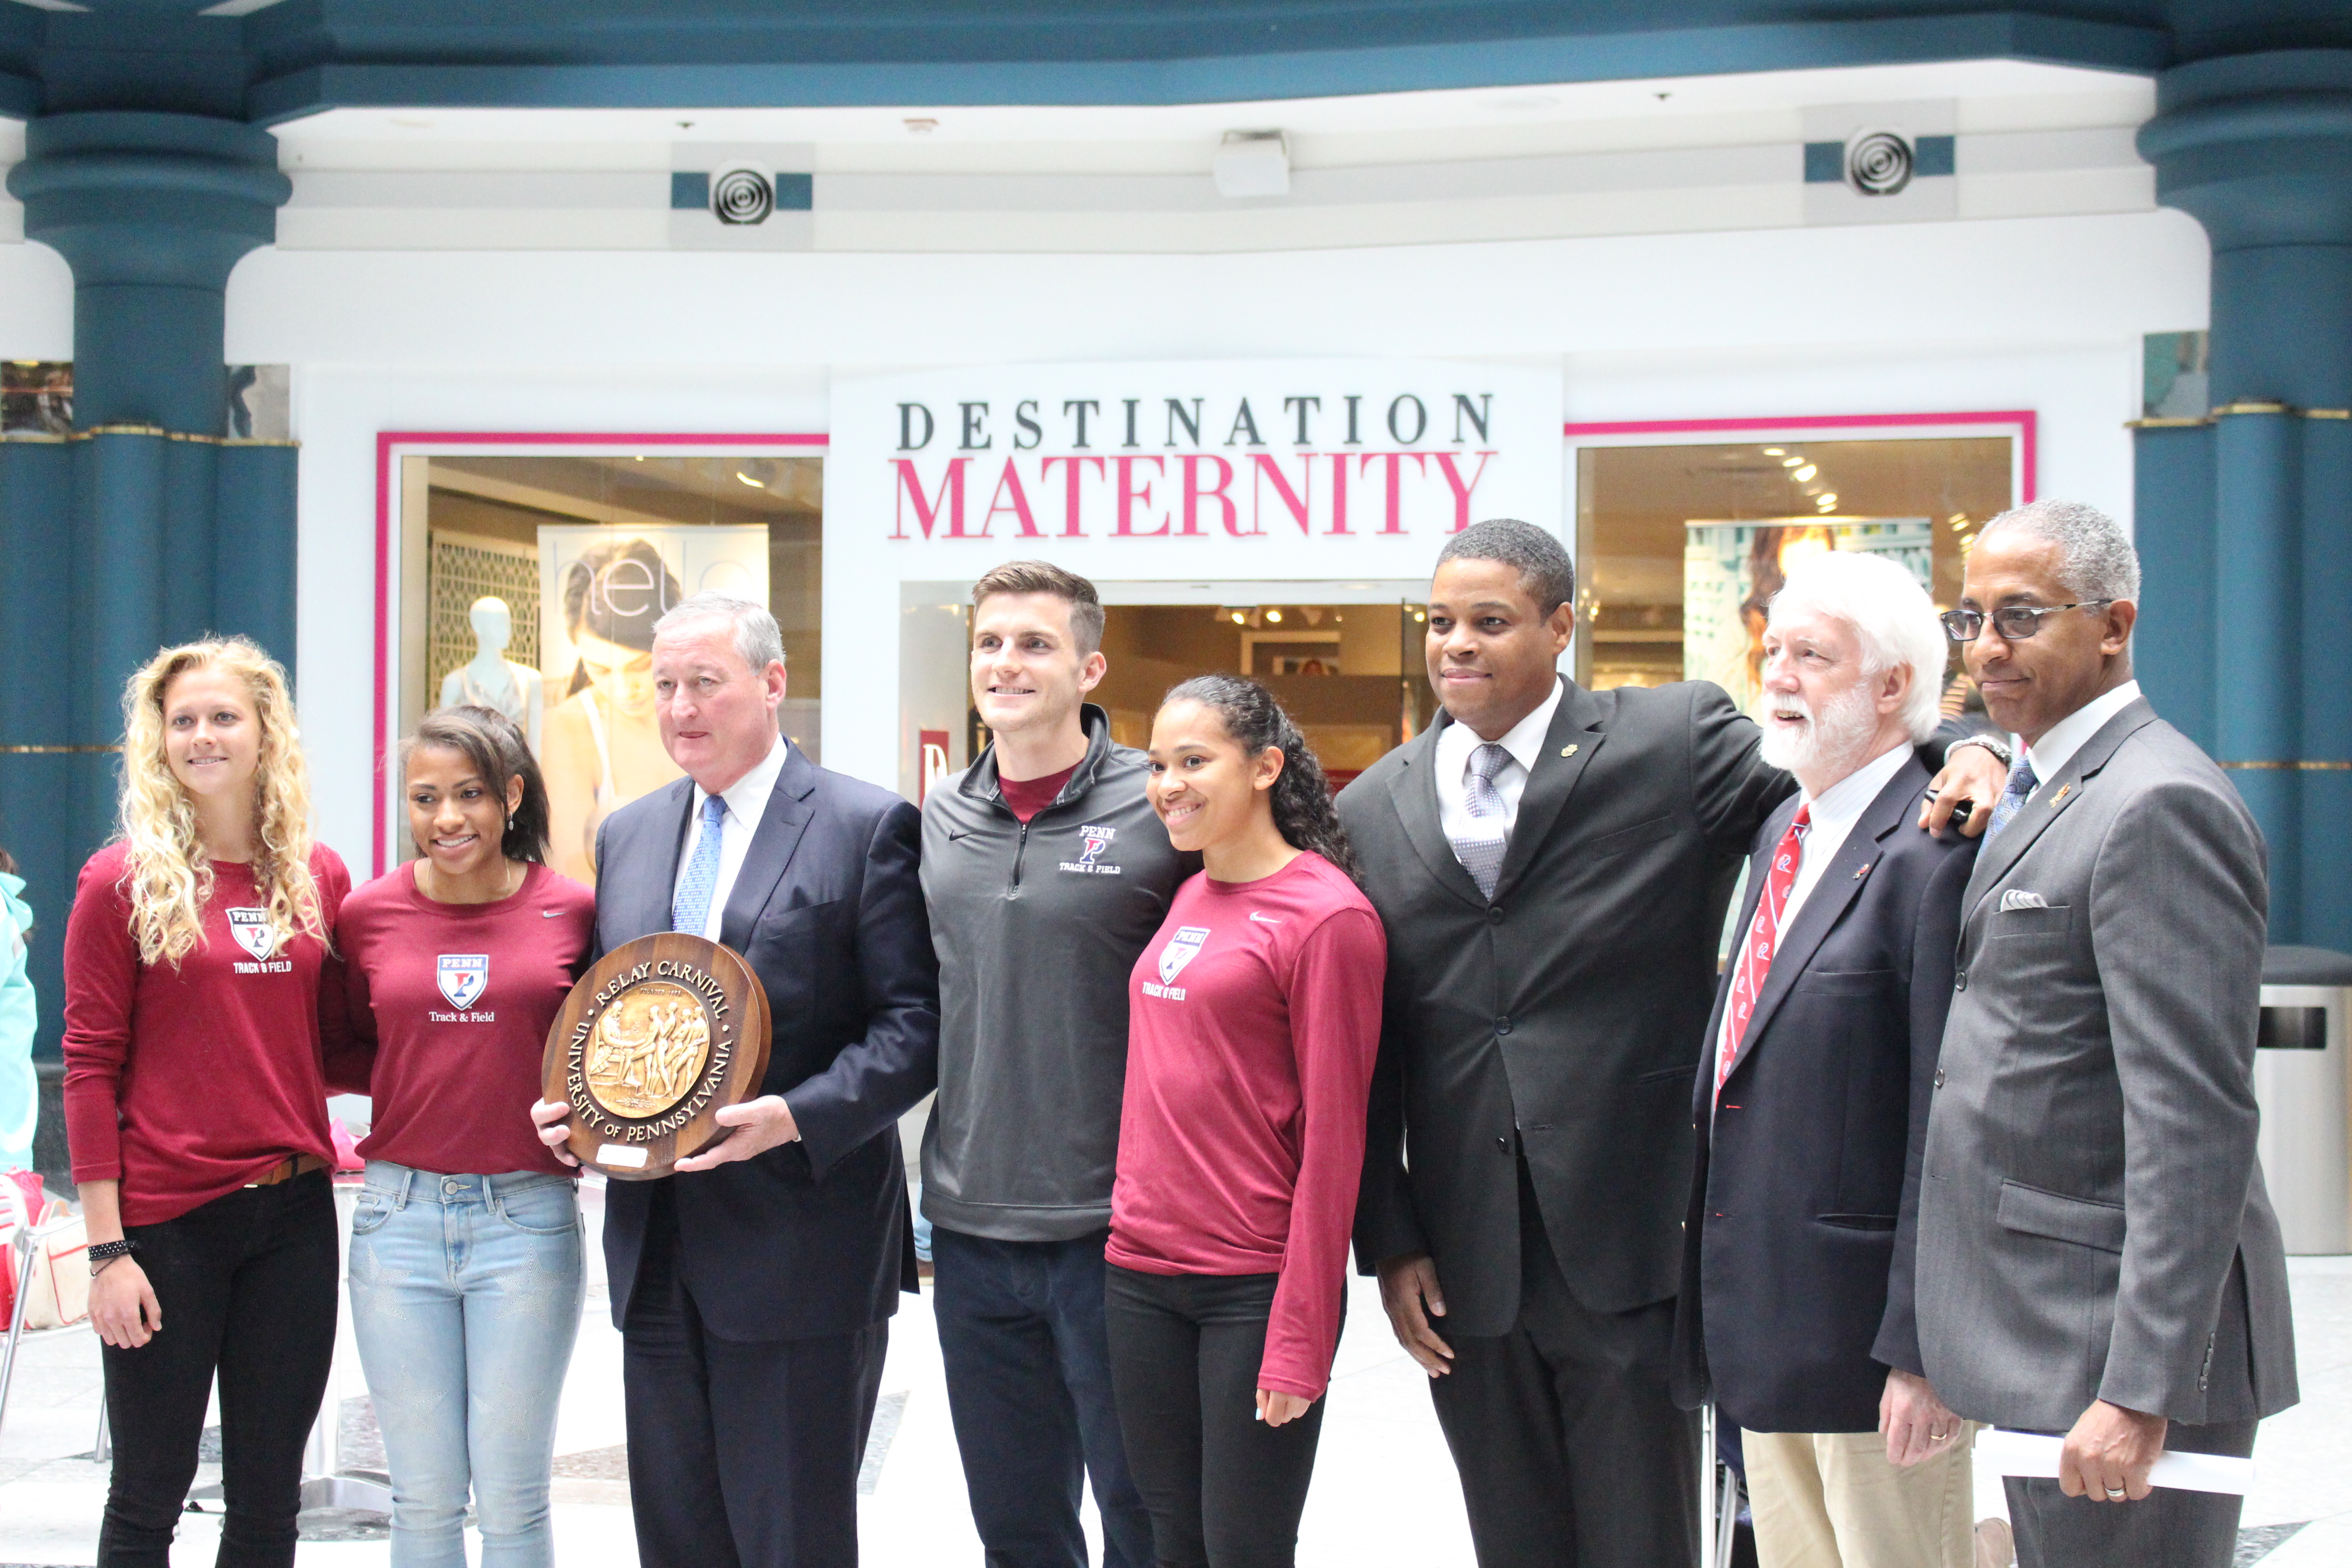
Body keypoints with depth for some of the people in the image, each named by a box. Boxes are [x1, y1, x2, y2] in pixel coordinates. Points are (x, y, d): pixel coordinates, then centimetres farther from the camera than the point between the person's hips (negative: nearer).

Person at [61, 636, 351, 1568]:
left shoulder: (318, 878, 7)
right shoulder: (122, 881, -5)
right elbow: (90, 1067, -6)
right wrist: (106, 1248, -11)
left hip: (294, 1211, 4)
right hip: (167, 1219, -4)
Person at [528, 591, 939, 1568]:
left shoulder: (867, 827, -5)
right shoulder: (626, 836, 14)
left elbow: (914, 1023, -9)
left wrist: (797, 1116, -22)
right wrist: (568, 1105, 2)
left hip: (800, 1253, -6)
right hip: (656, 1251, 6)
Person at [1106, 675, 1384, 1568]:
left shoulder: (1328, 916, -11)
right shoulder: (1188, 898, 11)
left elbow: (1332, 1141, -13)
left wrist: (1300, 1341, -15)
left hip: (1253, 1288, -7)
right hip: (1141, 1276, 7)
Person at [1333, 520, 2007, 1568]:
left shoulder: (1675, 742, -2)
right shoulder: (1373, 812, 9)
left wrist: (1964, 758, -21)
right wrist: (1389, 1244, 4)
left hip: (1630, 1246, -3)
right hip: (1464, 1272, 4)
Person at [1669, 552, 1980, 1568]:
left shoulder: (1936, 854, -16)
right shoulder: (1784, 831, 14)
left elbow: (1948, 1130, -19)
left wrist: (1923, 1350, -20)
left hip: (1865, 1329, -9)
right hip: (1762, 1327, 9)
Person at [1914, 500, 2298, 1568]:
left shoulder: (2159, 807, -17)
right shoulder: (2037, 789, 15)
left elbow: (2196, 1121, -22)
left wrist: (2142, 1389, -25)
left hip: (2123, 1342, -10)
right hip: (2040, 1330, 10)